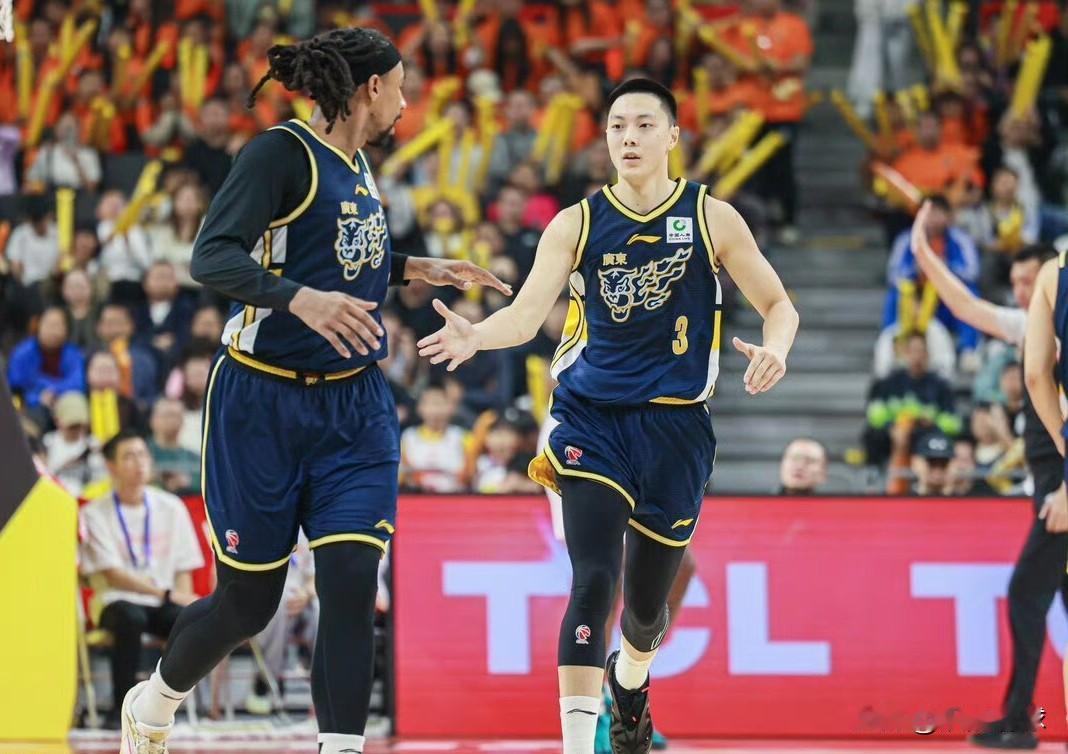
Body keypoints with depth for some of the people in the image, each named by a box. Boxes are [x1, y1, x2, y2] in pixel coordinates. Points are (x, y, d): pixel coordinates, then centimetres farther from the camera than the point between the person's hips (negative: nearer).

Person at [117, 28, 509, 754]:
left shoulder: (358, 166, 11)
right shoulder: (283, 152, -13)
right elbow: (211, 256, -25)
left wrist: (420, 268, 20)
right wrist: (301, 298, -40)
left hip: (354, 408, 6)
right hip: (263, 403, -6)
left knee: (352, 583, -11)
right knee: (248, 602, 5)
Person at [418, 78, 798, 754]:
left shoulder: (712, 218, 1)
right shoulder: (578, 224, 1)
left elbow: (778, 304, 6)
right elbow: (528, 313, -8)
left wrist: (775, 350, -17)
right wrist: (476, 337, -30)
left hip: (675, 425, 1)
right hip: (593, 418, -1)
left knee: (647, 602, 13)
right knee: (594, 581, -20)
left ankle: (630, 680, 48)